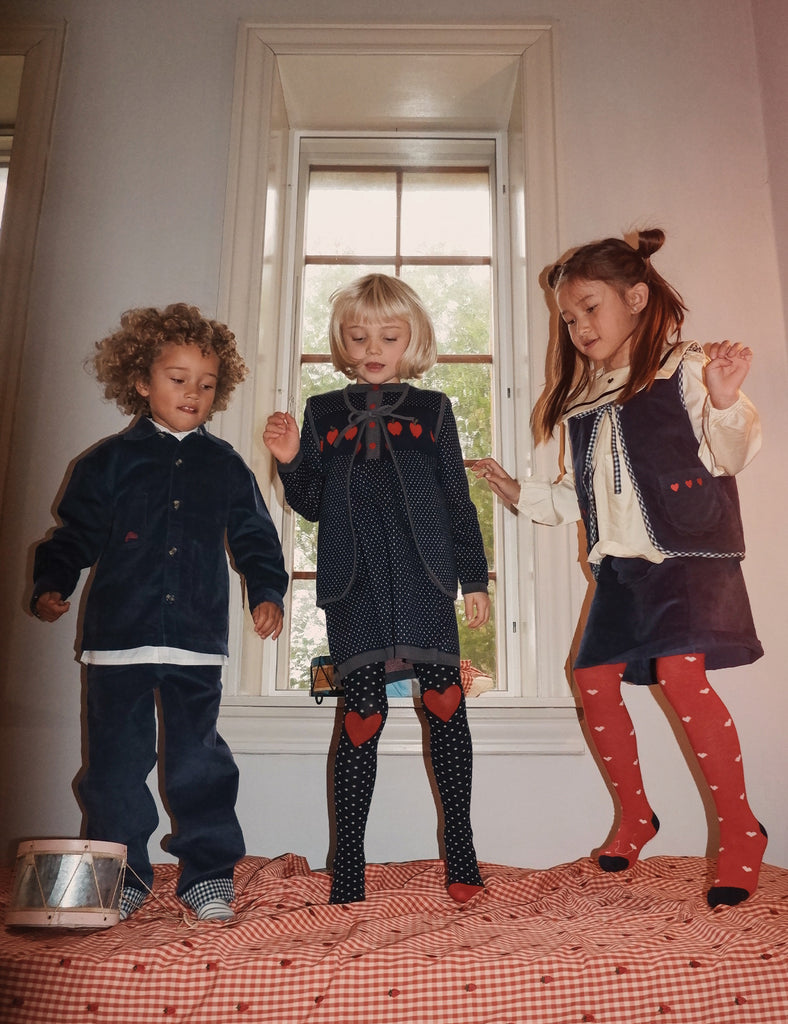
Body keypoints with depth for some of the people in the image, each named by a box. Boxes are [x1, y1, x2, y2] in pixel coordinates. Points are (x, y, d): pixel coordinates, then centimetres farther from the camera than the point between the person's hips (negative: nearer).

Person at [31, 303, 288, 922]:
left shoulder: (226, 467, 9)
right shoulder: (110, 461, 6)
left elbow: (255, 538, 12)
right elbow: (74, 535, 8)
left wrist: (267, 592, -1)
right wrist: (50, 587, -5)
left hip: (197, 641, 0)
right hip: (119, 637, 0)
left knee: (199, 760, 4)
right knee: (117, 760, 8)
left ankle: (209, 871, 19)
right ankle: (123, 875, 25)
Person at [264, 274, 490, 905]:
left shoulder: (431, 410, 10)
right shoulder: (323, 414, 12)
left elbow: (458, 500, 10)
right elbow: (313, 506, 12)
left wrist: (475, 579, 7)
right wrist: (291, 462, -7)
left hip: (423, 577, 0)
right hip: (354, 583, 0)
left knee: (445, 702, -2)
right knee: (364, 712, 0)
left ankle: (460, 849, 15)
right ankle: (347, 863, 13)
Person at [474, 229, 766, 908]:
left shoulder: (684, 369, -1)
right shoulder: (584, 402, 18)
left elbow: (728, 456, -12)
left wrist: (726, 404, -30)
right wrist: (521, 493, 14)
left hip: (686, 551, -7)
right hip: (619, 561, 7)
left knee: (680, 673, -19)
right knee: (595, 679, 2)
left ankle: (740, 830, 2)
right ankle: (635, 813, 24)